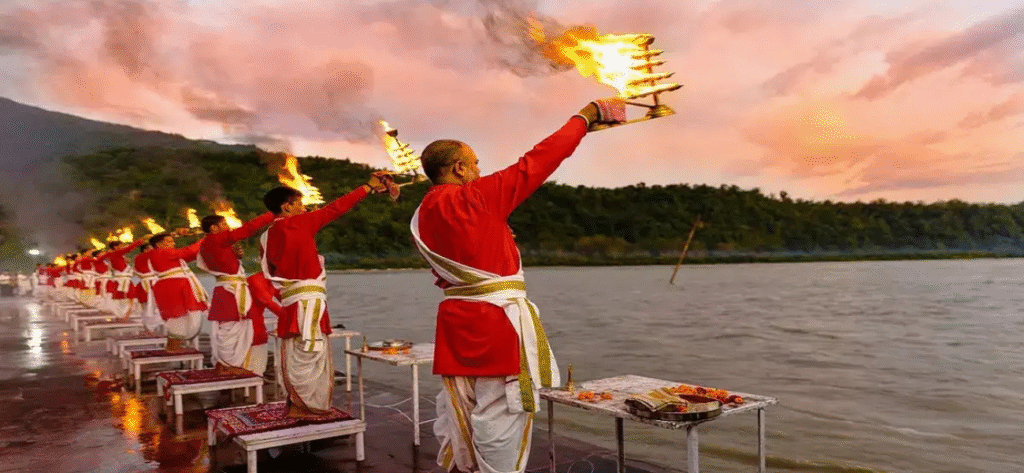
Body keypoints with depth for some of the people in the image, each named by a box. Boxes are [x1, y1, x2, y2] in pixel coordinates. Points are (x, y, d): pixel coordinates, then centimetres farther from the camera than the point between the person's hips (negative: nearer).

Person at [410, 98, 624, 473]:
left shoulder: (422, 217, 9)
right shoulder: (475, 197, -14)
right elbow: (535, 163, -11)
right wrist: (587, 115, 0)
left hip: (457, 323, 8)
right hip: (496, 325, -8)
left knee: (459, 422, 17)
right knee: (499, 426, 2)